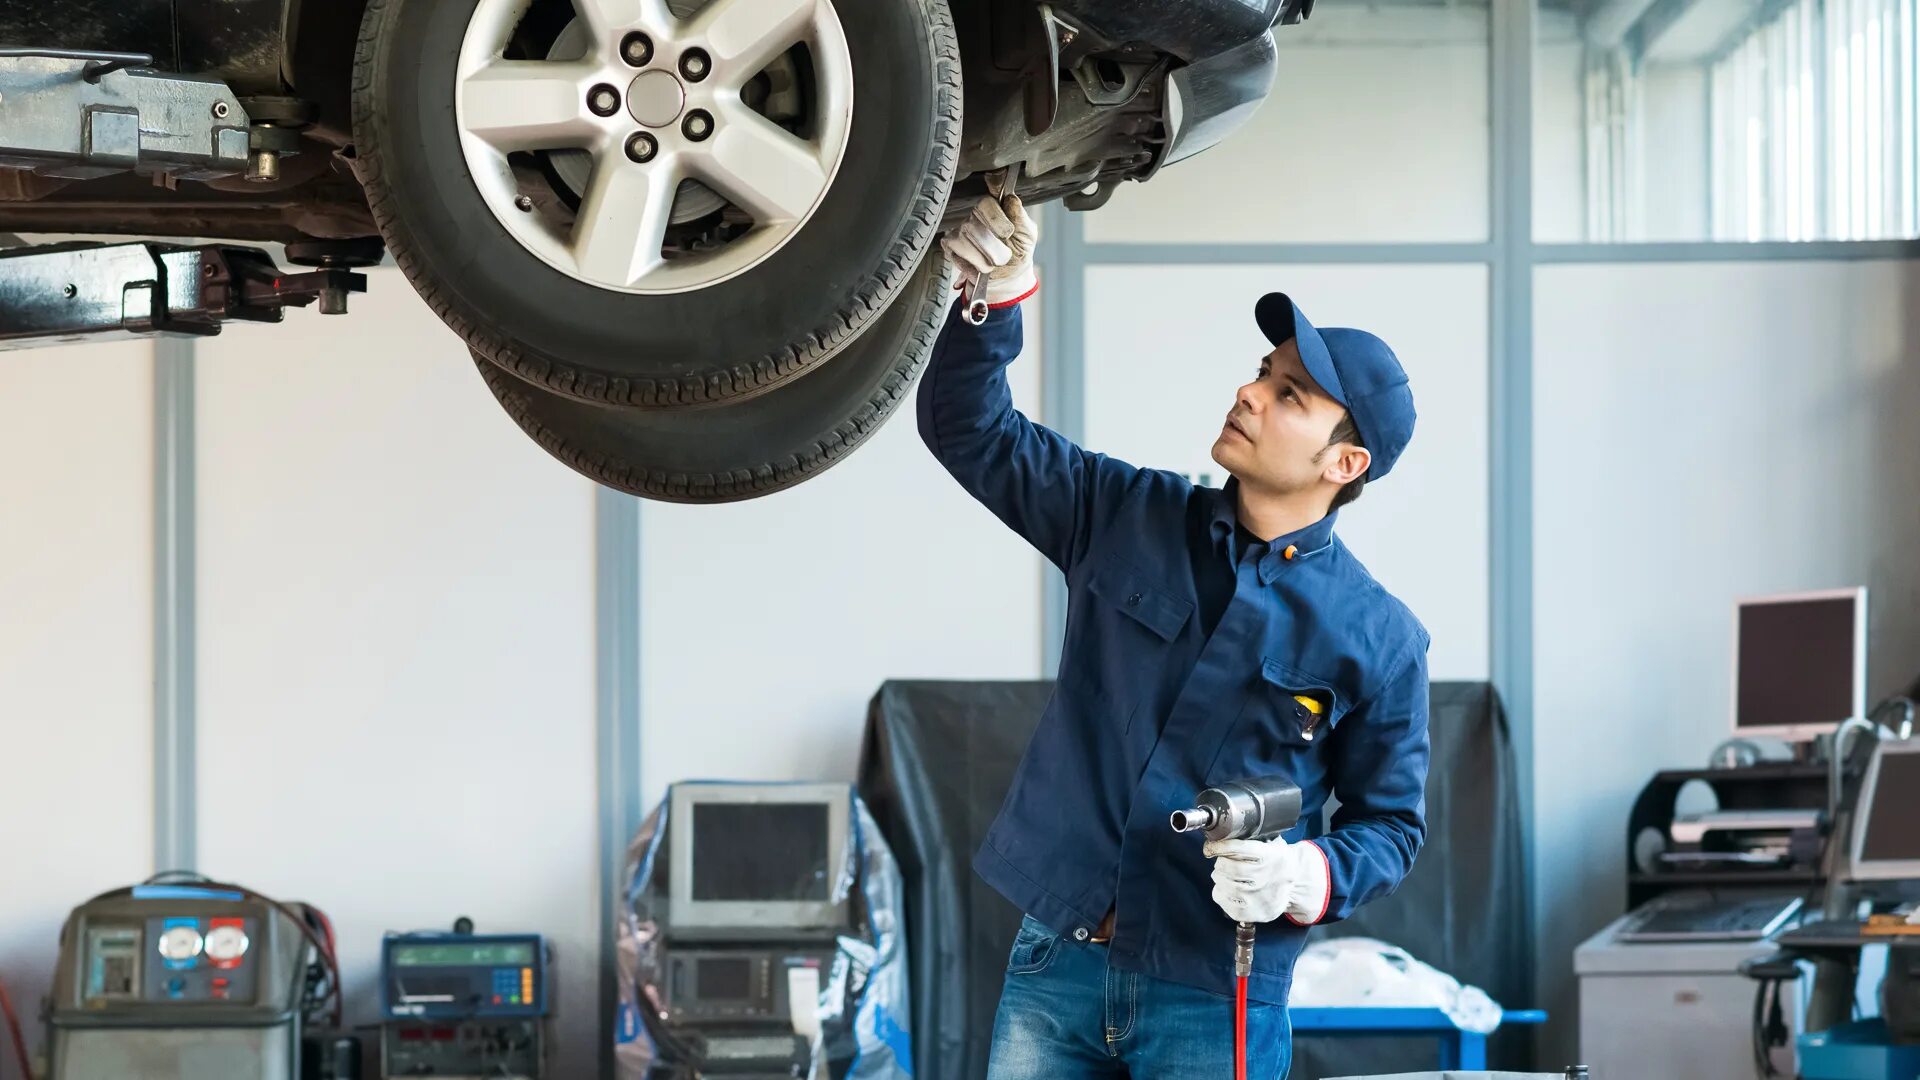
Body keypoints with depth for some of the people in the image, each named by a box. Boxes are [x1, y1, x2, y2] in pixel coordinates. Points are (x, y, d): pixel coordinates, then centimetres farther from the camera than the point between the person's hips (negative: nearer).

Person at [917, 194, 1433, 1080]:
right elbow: (971, 431, 6)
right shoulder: (1131, 519, 6)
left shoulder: (1376, 639, -4)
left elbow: (1391, 822, 2)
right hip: (1055, 966, 3)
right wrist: (997, 294, -11)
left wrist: (1311, 879, -19)